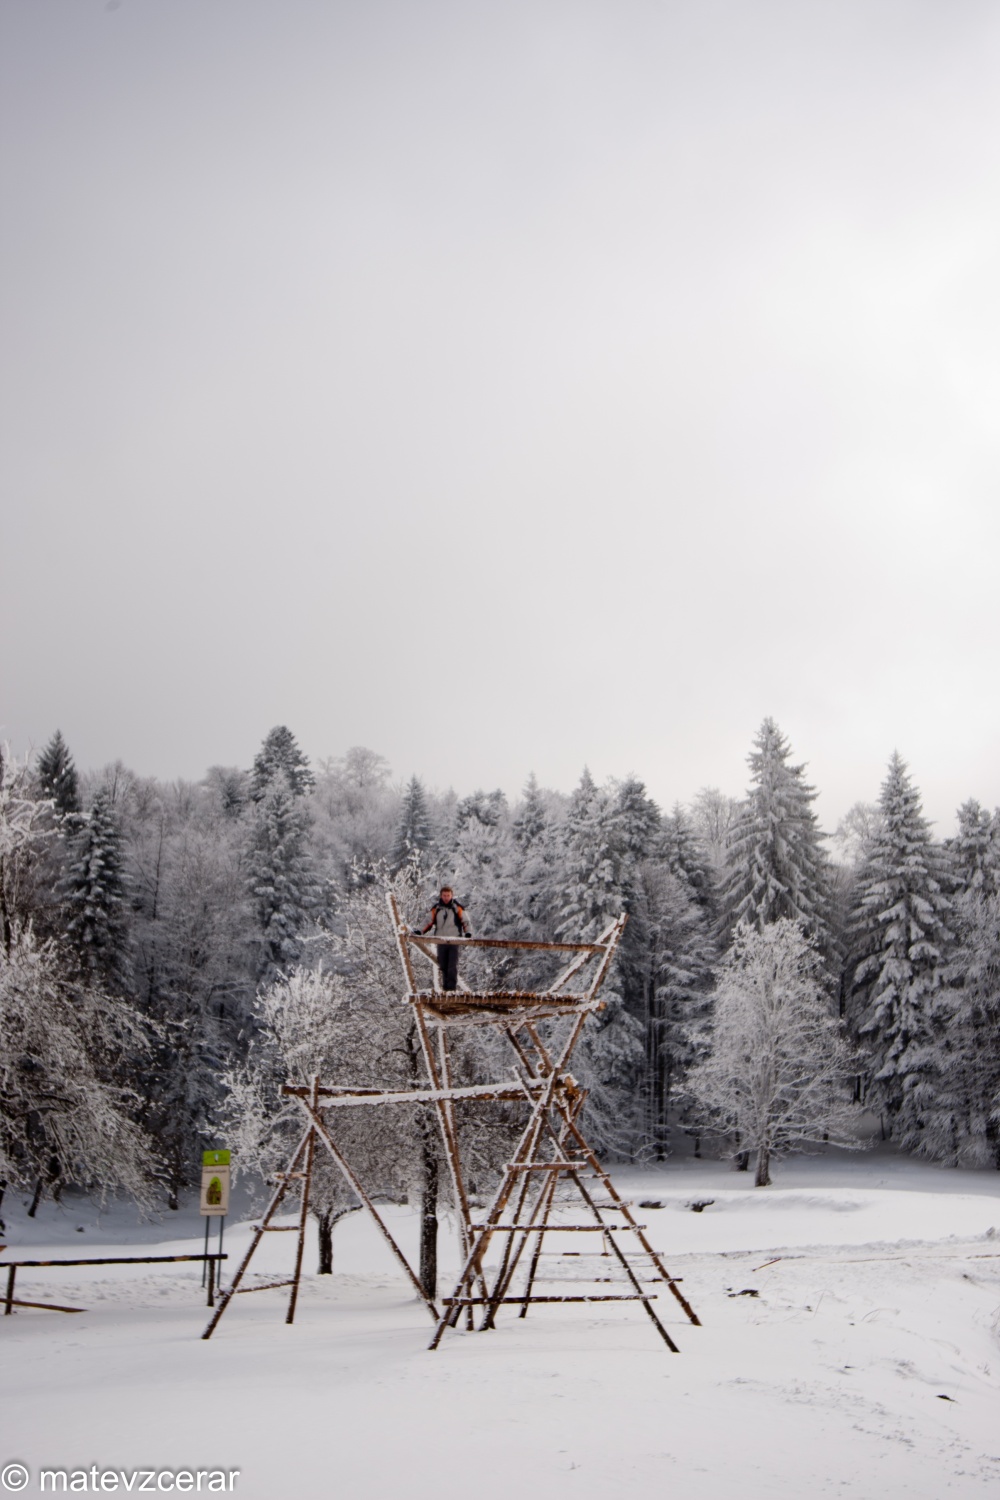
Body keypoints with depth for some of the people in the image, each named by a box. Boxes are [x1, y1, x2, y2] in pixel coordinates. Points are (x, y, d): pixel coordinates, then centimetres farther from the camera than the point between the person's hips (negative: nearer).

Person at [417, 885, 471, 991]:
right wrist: (421, 931, -3)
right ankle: (445, 986, 11)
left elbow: (465, 922, 6)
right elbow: (429, 922, 12)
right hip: (441, 941, 2)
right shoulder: (436, 908, 8)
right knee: (443, 966, 4)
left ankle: (452, 987, -9)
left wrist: (467, 933, -12)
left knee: (452, 966, -10)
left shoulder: (457, 908, 3)